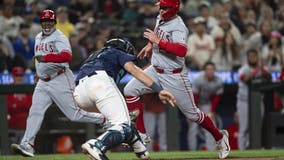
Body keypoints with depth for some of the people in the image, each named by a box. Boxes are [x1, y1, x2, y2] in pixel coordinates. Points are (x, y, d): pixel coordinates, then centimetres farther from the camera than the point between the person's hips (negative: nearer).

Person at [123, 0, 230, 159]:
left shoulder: (178, 27, -22)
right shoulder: (160, 19, 4)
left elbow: (181, 51, -40)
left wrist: (158, 41, -36)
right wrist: (150, 44, 18)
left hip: (175, 76, -8)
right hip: (155, 71, 8)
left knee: (192, 114, 2)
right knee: (130, 90, -10)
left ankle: (220, 137, 24)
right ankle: (140, 133, -4)